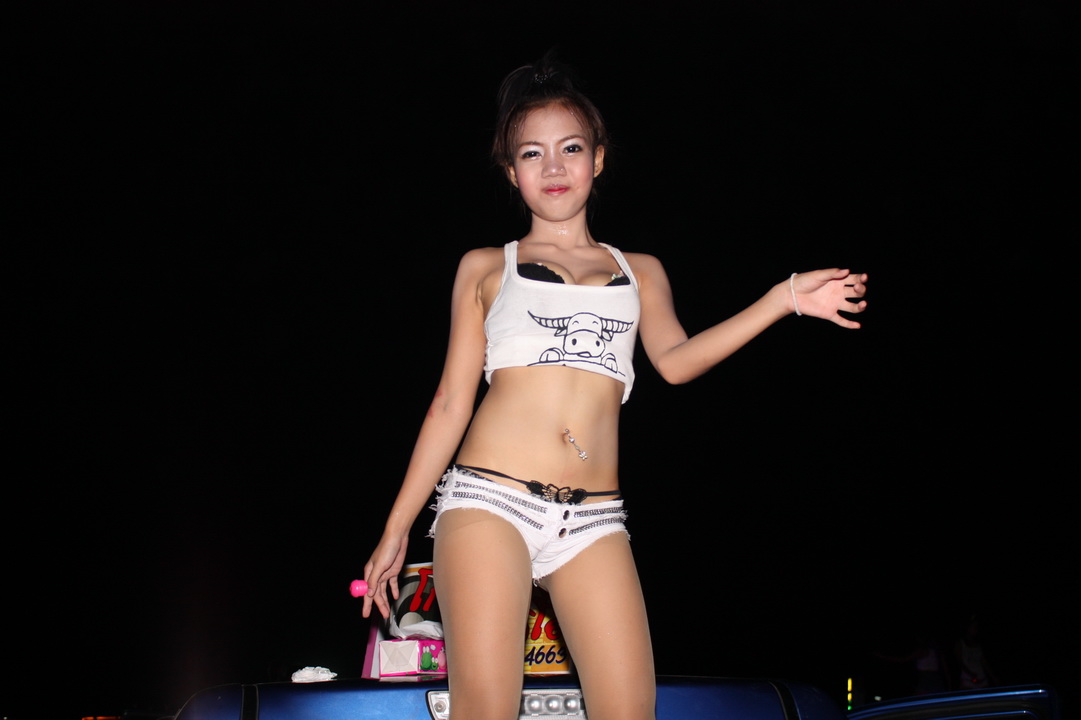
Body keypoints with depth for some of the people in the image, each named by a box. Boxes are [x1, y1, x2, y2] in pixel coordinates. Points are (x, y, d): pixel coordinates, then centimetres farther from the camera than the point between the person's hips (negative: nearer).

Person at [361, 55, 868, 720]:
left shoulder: (639, 272, 20)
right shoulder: (487, 267, 15)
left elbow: (675, 359, 2)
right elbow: (452, 401, 13)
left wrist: (785, 298, -6)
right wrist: (396, 528, 9)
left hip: (592, 517, 2)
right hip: (489, 496, -2)